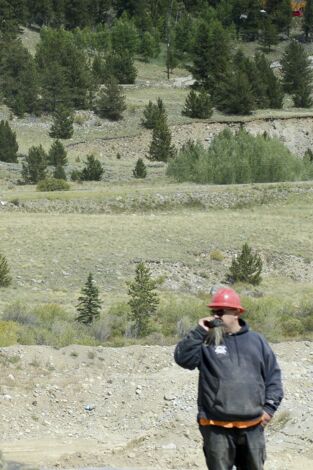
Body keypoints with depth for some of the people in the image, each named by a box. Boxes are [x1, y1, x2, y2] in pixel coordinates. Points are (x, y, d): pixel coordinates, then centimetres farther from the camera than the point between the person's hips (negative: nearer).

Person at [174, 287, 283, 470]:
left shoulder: (256, 340, 8)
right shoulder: (205, 341, 3)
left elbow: (273, 374, 11)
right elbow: (182, 358, -13)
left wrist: (270, 406, 2)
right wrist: (199, 332, -16)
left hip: (252, 427, 2)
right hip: (217, 428, -2)